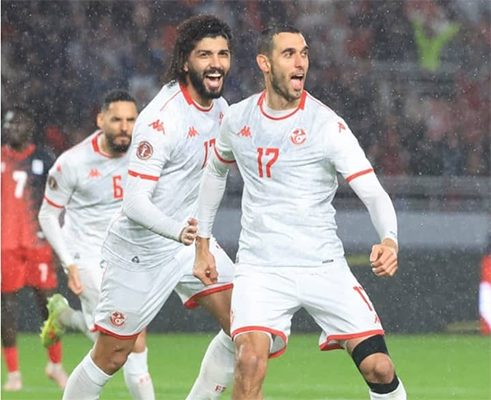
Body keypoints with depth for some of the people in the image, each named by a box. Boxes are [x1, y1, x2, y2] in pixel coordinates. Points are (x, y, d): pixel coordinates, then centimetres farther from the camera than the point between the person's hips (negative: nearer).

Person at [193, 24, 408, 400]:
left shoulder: (327, 125, -8)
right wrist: (203, 245, 23)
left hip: (324, 266, -1)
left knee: (379, 367, -9)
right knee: (250, 361, -24)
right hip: (260, 267, 1)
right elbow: (215, 171, 25)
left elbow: (374, 193, -13)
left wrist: (389, 241, -33)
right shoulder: (237, 119, 4)